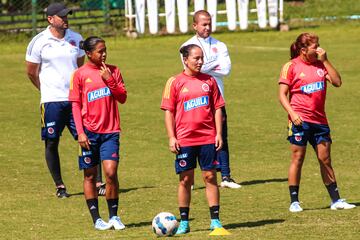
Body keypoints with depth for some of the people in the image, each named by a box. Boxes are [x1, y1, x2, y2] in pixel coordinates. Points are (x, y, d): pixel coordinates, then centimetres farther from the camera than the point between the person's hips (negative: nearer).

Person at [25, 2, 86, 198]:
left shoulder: (76, 39, 7)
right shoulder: (39, 42, -4)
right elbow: (31, 72, 6)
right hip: (51, 101, -2)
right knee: (51, 143, 1)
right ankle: (59, 186, 11)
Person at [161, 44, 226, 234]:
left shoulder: (209, 81, 7)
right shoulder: (175, 82, 1)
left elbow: (217, 108, 11)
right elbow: (169, 111, 1)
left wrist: (219, 133, 4)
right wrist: (171, 137, -5)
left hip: (208, 138, 2)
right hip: (184, 139, -2)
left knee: (210, 177, 2)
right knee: (185, 179, 2)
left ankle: (215, 220, 6)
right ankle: (184, 222, 9)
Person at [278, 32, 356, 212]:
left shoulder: (321, 64, 9)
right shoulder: (291, 67, -3)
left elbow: (337, 82, -1)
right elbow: (282, 94, -4)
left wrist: (325, 61, -5)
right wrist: (292, 113, -17)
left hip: (319, 120, 4)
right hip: (300, 120, -4)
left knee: (325, 159, 7)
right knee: (298, 158, -1)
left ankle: (336, 200, 11)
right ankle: (294, 202, 5)